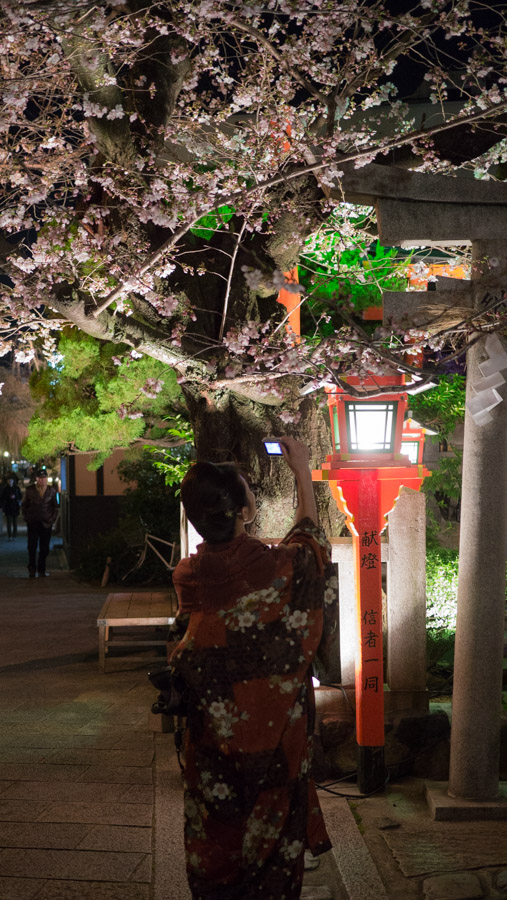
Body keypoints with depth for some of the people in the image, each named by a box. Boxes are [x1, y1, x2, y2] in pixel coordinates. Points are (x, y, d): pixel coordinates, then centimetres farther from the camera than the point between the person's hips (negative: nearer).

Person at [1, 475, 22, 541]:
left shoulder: (16, 488, 1)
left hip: (15, 507, 0)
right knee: (9, 522, 0)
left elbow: (20, 496, 4)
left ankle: (14, 536, 8)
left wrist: (15, 497, -15)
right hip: (7, 507, 0)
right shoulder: (5, 489, 2)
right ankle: (9, 536, 4)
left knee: (15, 522, 3)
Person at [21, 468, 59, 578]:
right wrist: (27, 518, 2)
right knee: (32, 547, 3)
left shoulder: (51, 490, 3)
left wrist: (53, 519, 4)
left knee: (44, 548, 3)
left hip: (46, 523, 1)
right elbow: (24, 505, 7)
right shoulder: (29, 490, -1)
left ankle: (41, 569, 13)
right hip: (32, 523, -1)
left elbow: (55, 506, 11)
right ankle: (31, 569, 14)